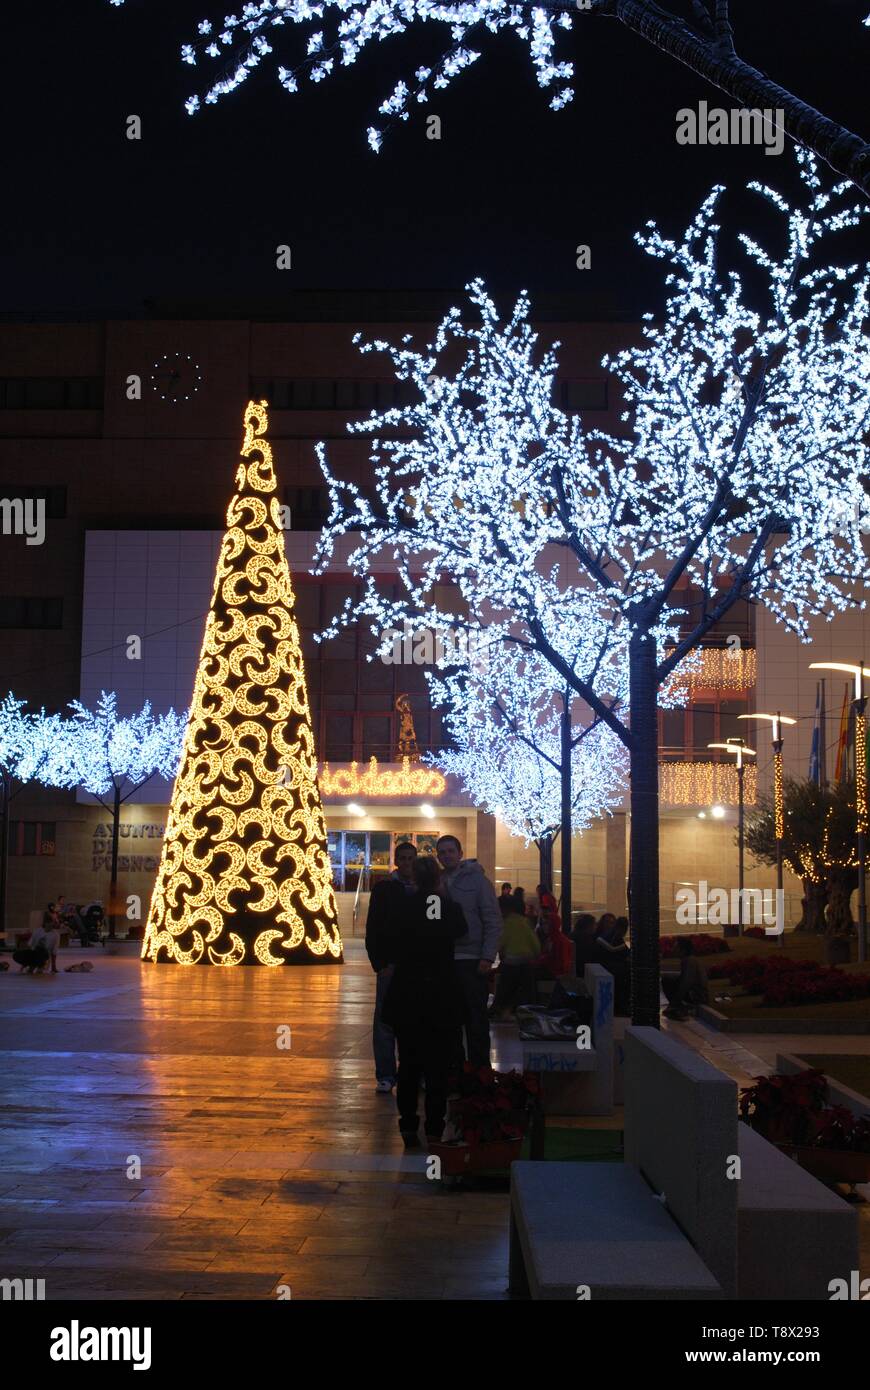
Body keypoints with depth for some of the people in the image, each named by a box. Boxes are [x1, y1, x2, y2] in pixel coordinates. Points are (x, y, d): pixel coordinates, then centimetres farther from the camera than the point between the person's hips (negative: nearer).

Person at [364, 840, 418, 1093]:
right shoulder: (383, 889, 4)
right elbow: (373, 930, 1)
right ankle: (385, 1076, 2)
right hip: (390, 965, -2)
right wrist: (380, 964, -7)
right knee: (385, 1021, -2)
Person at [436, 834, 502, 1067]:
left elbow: (493, 921, -5)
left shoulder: (477, 879, -1)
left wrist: (487, 957, -12)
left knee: (477, 1019, -1)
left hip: (472, 960, -4)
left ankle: (479, 1068, 5)